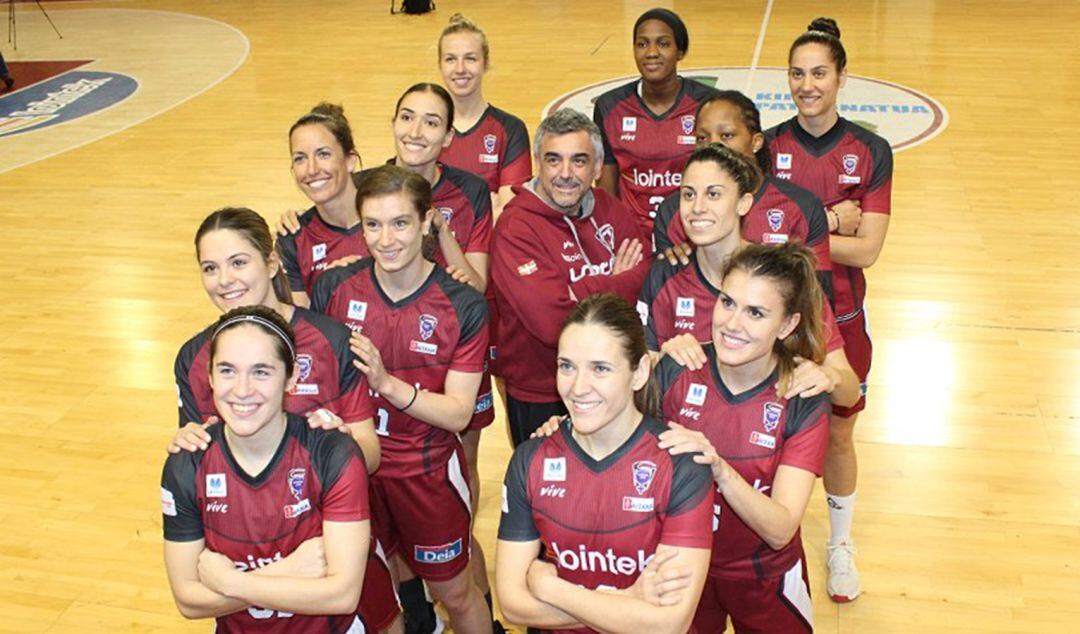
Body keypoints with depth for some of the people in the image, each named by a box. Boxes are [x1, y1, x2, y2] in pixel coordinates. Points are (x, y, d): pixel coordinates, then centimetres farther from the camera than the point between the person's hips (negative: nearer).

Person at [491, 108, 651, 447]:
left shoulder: (609, 208, -1)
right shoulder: (515, 229, -23)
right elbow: (554, 321, -32)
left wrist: (583, 291, -19)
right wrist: (618, 285, -19)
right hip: (541, 402, -6)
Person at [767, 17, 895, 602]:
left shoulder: (871, 151, -6)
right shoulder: (767, 147, -5)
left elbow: (866, 250, -13)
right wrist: (828, 222, -21)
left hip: (840, 318, 0)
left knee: (837, 436, 14)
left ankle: (840, 544, 37)